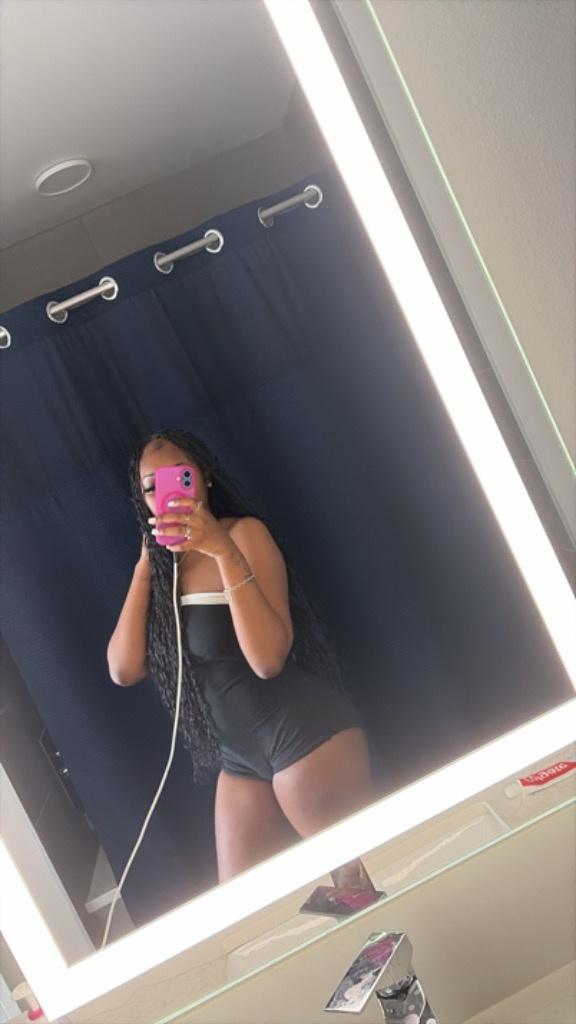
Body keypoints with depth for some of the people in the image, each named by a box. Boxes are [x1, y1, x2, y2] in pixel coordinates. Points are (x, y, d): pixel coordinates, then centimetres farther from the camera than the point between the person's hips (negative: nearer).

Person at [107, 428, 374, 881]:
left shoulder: (244, 532, -9)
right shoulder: (164, 568, 10)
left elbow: (268, 658, -22)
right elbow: (124, 669, -3)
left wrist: (224, 550, -30)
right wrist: (145, 565, -2)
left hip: (306, 736, -7)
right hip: (239, 761, 7)